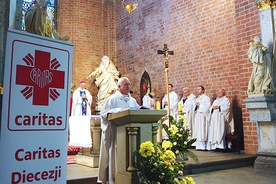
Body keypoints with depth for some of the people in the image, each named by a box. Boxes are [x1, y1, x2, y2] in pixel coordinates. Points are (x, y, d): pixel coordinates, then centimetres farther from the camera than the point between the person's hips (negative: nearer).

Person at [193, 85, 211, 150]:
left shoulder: (206, 98, 0)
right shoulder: (197, 98, 22)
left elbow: (207, 106, -11)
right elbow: (194, 107, 22)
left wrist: (199, 105, -10)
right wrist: (195, 105, 1)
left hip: (203, 116, -7)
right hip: (197, 116, 7)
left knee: (202, 131, -9)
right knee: (197, 132, 4)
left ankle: (202, 146, -6)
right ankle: (198, 146, 7)